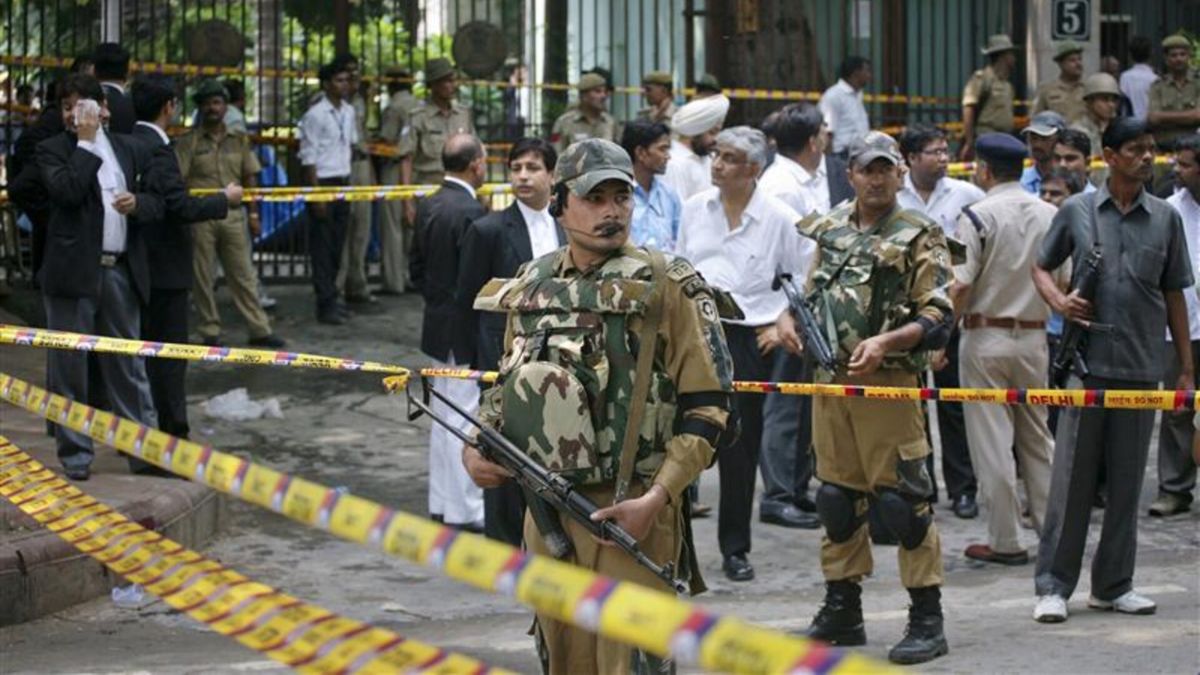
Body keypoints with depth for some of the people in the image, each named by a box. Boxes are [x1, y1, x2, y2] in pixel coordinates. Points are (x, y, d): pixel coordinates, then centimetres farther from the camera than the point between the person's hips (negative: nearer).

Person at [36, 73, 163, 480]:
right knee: (68, 365, 1)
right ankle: (75, 451, 9)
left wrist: (138, 203, -9)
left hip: (121, 271, 3)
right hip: (73, 273, -3)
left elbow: (158, 203, 13)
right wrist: (87, 142, -10)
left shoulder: (130, 150, 13)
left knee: (128, 365, 8)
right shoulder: (52, 150, 1)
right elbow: (67, 190, -17)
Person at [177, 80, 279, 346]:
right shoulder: (188, 142, 0)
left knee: (243, 275, 5)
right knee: (202, 277, 2)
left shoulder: (239, 141, 11)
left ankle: (259, 329, 7)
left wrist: (253, 214, 9)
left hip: (233, 214, 3)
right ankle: (209, 331, 10)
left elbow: (249, 179, 13)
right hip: (200, 216, -3)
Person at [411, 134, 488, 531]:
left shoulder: (428, 206, 7)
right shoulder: (470, 212, -20)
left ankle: (441, 503, 25)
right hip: (463, 332, -9)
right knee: (465, 419, -3)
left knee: (444, 417, 17)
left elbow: (417, 268, 13)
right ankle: (464, 510, 2)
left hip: (437, 324, 9)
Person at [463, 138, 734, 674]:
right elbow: (507, 385, 24)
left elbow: (706, 405, -8)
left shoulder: (666, 287, -6)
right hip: (545, 508, 6)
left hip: (629, 517, -5)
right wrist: (475, 447, 6)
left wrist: (656, 499, -16)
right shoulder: (530, 288, 10)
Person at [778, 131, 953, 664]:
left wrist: (885, 342, -23)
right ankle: (842, 610, 22)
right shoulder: (830, 230, 13)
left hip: (887, 383, -6)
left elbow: (937, 317, -9)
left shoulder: (918, 237, -4)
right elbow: (812, 289, 27)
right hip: (830, 379, 6)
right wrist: (789, 317, 5)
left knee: (902, 496, -7)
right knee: (837, 493, 11)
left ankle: (927, 619, -1)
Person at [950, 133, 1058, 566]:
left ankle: (1005, 541, 1)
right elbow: (1064, 283, 7)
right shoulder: (1050, 215, 4)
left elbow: (961, 286, -15)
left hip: (987, 336, -5)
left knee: (991, 441, 0)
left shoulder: (978, 216, -11)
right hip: (1035, 336, 5)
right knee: (1038, 437, 14)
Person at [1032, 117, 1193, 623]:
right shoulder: (1077, 211, 3)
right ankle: (1053, 586, 4)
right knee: (1071, 478, -1)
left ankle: (1113, 585, 17)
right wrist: (1058, 300, -8)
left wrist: (1187, 367, 8)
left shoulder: (1165, 218, 7)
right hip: (1086, 366, -2)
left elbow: (1174, 295, 11)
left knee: (1127, 482, 7)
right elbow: (1040, 267, 14)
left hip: (1142, 368, 2)